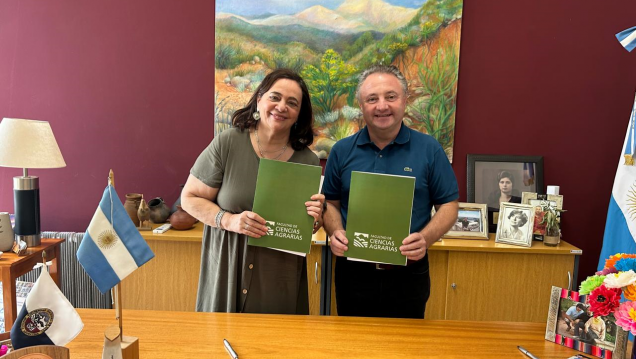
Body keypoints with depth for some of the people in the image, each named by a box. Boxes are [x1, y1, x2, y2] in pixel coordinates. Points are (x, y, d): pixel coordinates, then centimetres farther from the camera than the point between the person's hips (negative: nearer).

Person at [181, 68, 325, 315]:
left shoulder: (308, 162, -1)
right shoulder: (226, 144, -8)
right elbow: (190, 198, -3)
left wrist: (313, 220, -13)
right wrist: (228, 220, -18)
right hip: (225, 273, -1)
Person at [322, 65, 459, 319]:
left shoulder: (429, 150, -3)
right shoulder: (342, 151, 2)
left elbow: (448, 205, 0)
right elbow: (331, 203, 8)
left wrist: (425, 238, -18)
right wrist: (336, 231, -11)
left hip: (408, 274, -1)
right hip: (353, 273, 2)